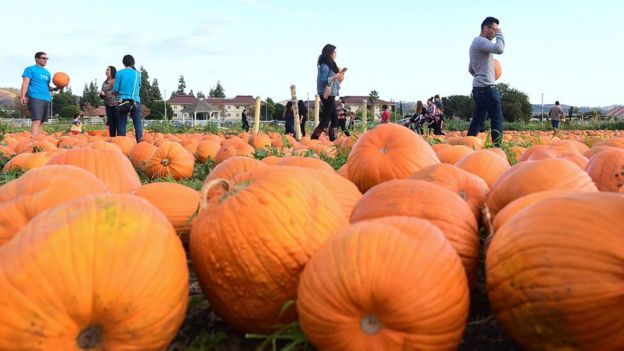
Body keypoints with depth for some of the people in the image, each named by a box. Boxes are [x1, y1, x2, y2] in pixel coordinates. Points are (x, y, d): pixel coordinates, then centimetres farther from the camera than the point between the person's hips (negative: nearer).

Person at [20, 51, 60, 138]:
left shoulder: (47, 72, 23)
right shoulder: (30, 69, 3)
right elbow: (25, 82, -7)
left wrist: (56, 88, 5)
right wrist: (22, 96, -19)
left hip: (46, 99, 7)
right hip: (35, 98, -7)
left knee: (40, 122, 7)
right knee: (36, 120, -20)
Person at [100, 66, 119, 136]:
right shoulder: (104, 83, 16)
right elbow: (102, 96, 19)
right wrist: (101, 93, -2)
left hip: (116, 105, -5)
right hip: (108, 106, 5)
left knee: (118, 123, -8)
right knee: (111, 124, 5)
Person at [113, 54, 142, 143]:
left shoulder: (120, 73, 0)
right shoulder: (138, 74, 7)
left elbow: (115, 90, 1)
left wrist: (117, 93, 21)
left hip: (122, 101, -1)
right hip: (135, 101, 1)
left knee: (122, 124, 2)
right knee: (138, 123, 3)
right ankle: (139, 142, -5)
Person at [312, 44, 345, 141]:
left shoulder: (330, 65, 15)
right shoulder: (324, 66, -13)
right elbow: (322, 80, -19)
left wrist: (339, 74, 15)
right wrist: (335, 77, -21)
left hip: (330, 95, 10)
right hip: (327, 95, -10)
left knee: (335, 120, 10)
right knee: (325, 120, -8)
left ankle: (333, 141, 12)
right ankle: (313, 140, -5)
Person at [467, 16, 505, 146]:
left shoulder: (476, 43, 22)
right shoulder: (480, 41, -10)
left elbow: (471, 69, 28)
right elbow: (499, 49, -27)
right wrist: (499, 34, -12)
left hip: (478, 87, 10)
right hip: (487, 87, -10)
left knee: (478, 119, 10)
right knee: (497, 119, -8)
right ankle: (497, 146, -11)